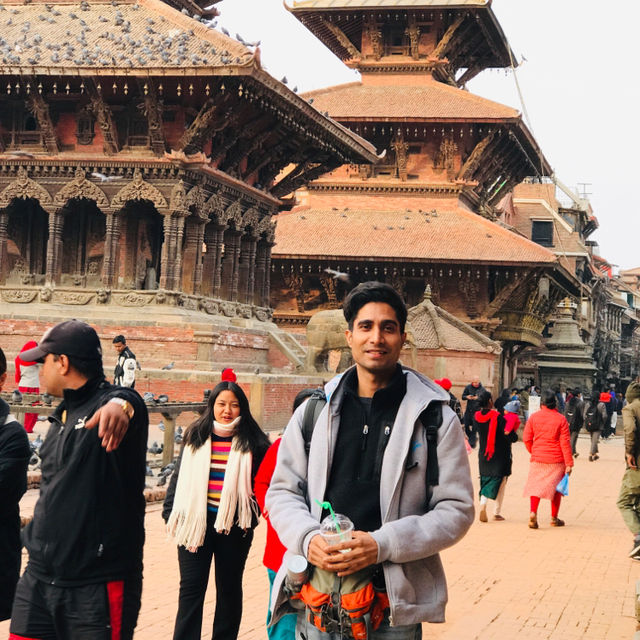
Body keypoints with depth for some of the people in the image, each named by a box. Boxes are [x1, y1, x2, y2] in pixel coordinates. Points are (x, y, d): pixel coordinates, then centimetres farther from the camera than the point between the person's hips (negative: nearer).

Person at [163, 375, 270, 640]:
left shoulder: (251, 442, -1)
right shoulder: (196, 437, 5)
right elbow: (179, 477, 9)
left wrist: (252, 512, -5)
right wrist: (171, 513, 4)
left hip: (234, 526, -1)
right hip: (195, 523, 1)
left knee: (229, 588, 11)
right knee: (191, 589, 1)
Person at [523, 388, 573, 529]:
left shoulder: (533, 417, -2)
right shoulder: (561, 419, -7)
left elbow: (526, 438, 2)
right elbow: (565, 443, -7)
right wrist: (569, 464, -3)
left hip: (537, 458, 1)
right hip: (556, 460, -1)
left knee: (536, 485, 6)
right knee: (556, 487, 13)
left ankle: (533, 512, -15)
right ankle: (554, 518, 19)